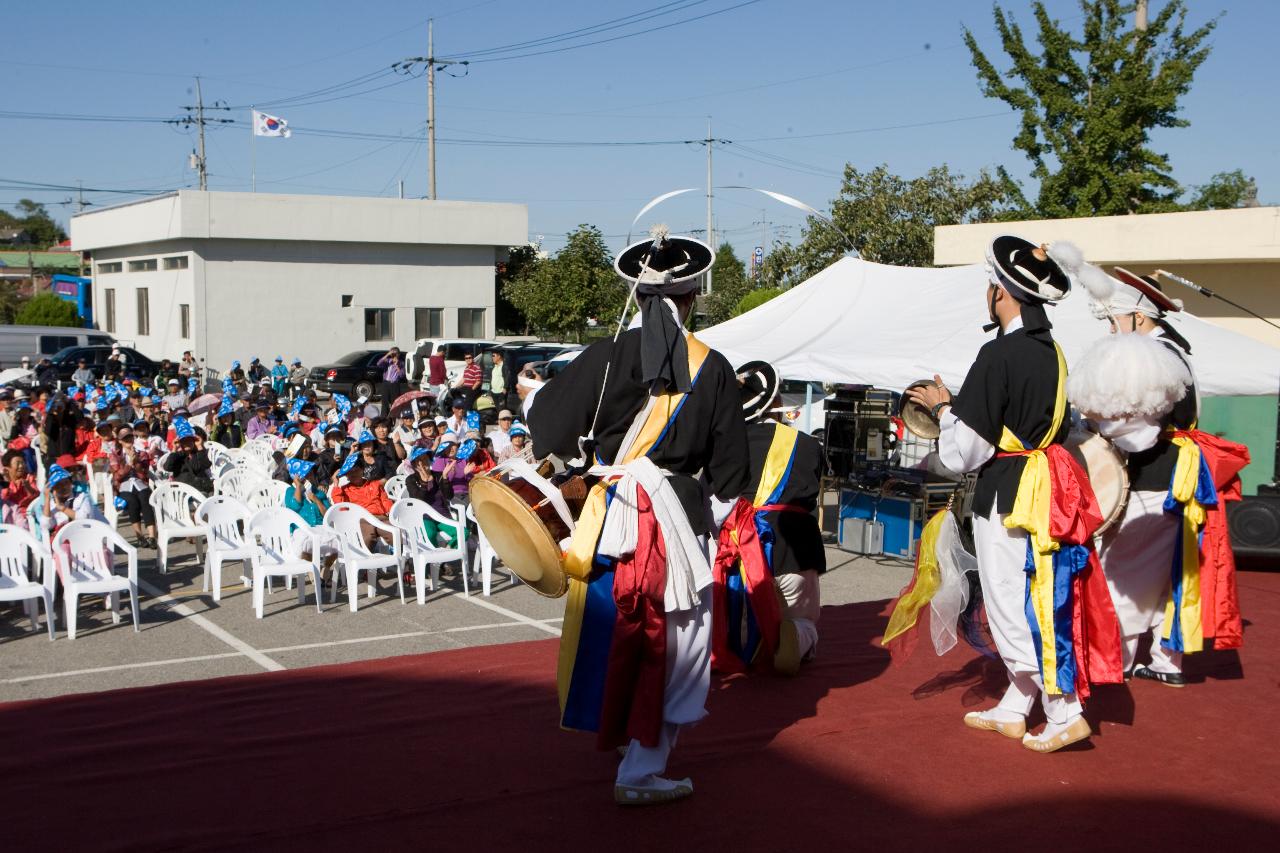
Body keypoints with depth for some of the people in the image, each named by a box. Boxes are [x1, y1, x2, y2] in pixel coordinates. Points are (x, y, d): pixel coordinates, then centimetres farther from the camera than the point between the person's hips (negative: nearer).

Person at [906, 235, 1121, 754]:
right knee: (1025, 604, 14)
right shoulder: (1052, 352, 8)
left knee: (1015, 606, 0)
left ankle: (1064, 714, 2)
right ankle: (1013, 710, 24)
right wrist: (959, 404, 18)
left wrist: (942, 408, 2)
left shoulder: (999, 355, -17)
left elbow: (962, 454, -15)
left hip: (1008, 497, -9)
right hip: (1046, 489, 9)